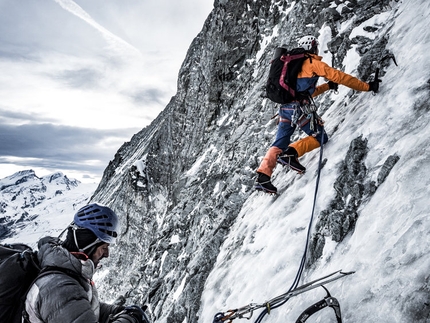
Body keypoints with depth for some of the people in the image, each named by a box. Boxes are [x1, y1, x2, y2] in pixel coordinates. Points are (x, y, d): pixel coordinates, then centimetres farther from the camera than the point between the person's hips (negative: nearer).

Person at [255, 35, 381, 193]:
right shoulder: (313, 62, 2)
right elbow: (339, 76, -2)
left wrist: (327, 86, 31)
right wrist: (367, 86, 3)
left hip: (285, 108, 8)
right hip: (298, 108, -8)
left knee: (279, 144, 7)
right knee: (320, 137, 5)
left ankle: (263, 176, -5)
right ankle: (291, 153, -15)